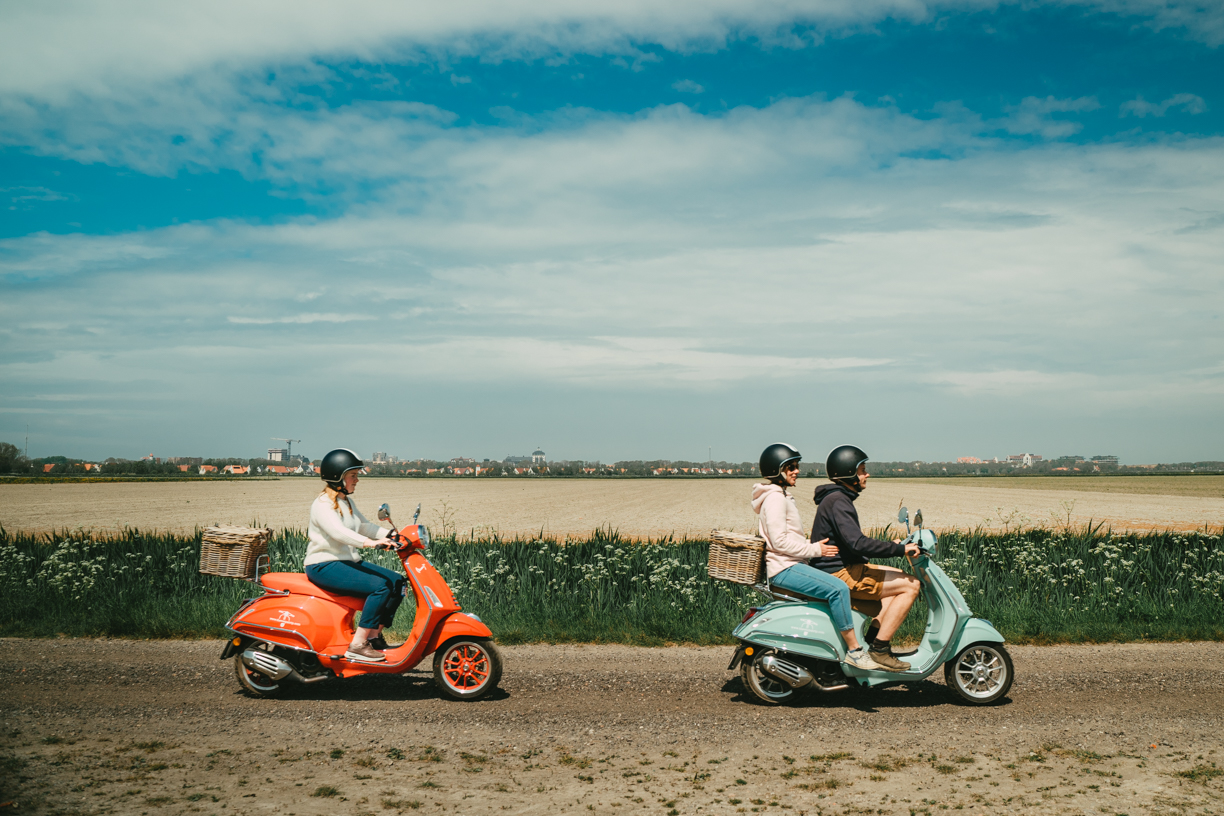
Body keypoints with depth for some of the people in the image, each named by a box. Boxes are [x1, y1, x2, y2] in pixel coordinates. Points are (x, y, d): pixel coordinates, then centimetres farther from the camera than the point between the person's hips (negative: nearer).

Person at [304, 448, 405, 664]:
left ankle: (374, 636, 1)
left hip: (348, 562, 10)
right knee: (380, 586, -26)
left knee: (397, 581, -2)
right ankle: (357, 645, -24)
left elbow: (364, 525, 14)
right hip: (325, 565, -10)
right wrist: (370, 542, -43)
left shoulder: (347, 502, 18)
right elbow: (338, 531, -30)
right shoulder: (323, 504, -14)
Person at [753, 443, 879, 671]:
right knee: (838, 589, -24)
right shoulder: (775, 498, -13)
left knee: (839, 586, 16)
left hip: (791, 565, 11)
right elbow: (779, 540, -21)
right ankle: (853, 650, -19)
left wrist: (813, 546, 12)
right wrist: (814, 550, -16)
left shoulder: (782, 496, 20)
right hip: (784, 568, -11)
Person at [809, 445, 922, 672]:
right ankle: (880, 649, -11)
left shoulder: (837, 498, 17)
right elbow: (857, 543, -28)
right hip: (840, 574, -11)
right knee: (911, 586, -12)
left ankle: (876, 638, 13)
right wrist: (899, 549, -22)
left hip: (844, 569, 11)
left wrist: (889, 546, 18)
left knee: (902, 578, 22)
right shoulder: (837, 501, -17)